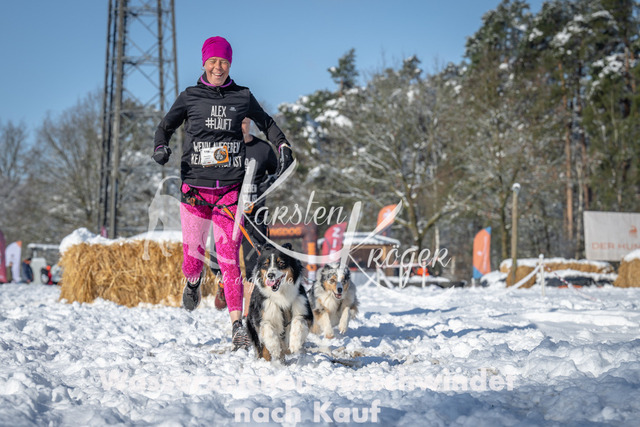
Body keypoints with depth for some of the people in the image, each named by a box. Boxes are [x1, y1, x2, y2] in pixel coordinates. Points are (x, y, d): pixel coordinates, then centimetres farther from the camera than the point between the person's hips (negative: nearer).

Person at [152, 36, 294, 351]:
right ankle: (193, 281, 40)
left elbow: (266, 123, 22)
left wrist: (283, 145, 6)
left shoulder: (242, 97, 8)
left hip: (230, 187, 0)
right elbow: (166, 126, 13)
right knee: (193, 253, 3)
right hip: (195, 186, 0)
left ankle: (237, 324, -7)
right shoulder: (190, 97, 7)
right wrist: (160, 147, -7)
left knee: (229, 257, -8)